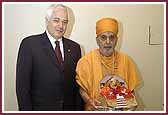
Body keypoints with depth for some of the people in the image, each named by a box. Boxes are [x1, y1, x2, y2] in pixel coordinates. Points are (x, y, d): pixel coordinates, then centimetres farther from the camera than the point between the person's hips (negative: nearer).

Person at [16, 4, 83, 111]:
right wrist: (26, 110, -13)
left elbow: (77, 84, 4)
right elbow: (22, 84, -10)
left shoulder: (74, 47, 3)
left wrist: (79, 109, -1)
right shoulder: (29, 43, -10)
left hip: (69, 108, 4)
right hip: (40, 108, -4)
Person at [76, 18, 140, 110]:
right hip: (96, 109, -2)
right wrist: (89, 101, -20)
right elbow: (80, 87, -4)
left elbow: (131, 88, 5)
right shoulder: (86, 61, -11)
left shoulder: (125, 60, -3)